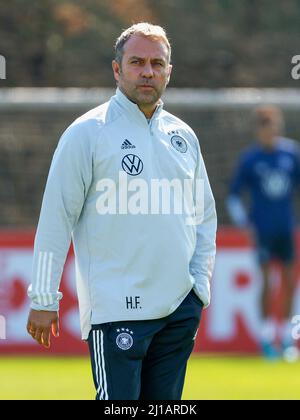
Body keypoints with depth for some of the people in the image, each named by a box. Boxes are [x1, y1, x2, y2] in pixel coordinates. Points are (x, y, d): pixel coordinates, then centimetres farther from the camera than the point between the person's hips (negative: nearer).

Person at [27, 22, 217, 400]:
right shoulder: (87, 133, -3)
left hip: (180, 308, 6)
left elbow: (204, 216, 23)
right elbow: (55, 219, -4)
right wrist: (43, 299, -7)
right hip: (115, 308, -6)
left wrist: (201, 284, 13)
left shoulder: (183, 136, 14)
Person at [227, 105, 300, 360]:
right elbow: (234, 194, 4)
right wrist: (241, 220, -4)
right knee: (267, 283, -7)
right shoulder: (250, 158, -3)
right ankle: (267, 336, -1)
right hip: (263, 230, -3)